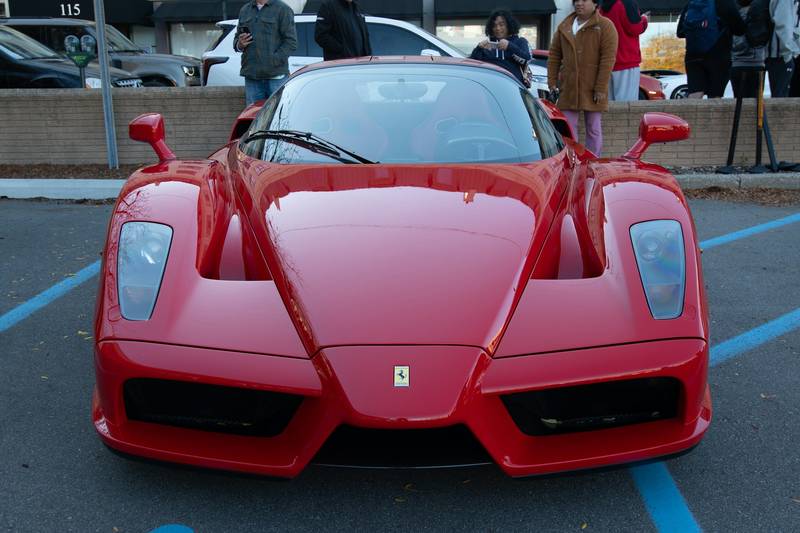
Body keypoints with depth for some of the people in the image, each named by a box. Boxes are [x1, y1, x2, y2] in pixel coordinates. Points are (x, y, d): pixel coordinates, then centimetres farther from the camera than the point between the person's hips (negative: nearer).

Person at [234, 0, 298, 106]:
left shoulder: (282, 9, 1)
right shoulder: (244, 10, 18)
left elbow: (291, 42, -7)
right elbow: (237, 38, 25)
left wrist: (273, 61, -16)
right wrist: (239, 44, 0)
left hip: (276, 77, -5)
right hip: (251, 77, 5)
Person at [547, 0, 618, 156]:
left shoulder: (605, 26, -3)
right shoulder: (564, 26, 12)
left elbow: (608, 59, -10)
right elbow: (554, 55, 14)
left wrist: (601, 88, -16)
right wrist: (552, 81, 4)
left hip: (592, 89, -4)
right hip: (568, 88, 4)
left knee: (593, 129, 4)